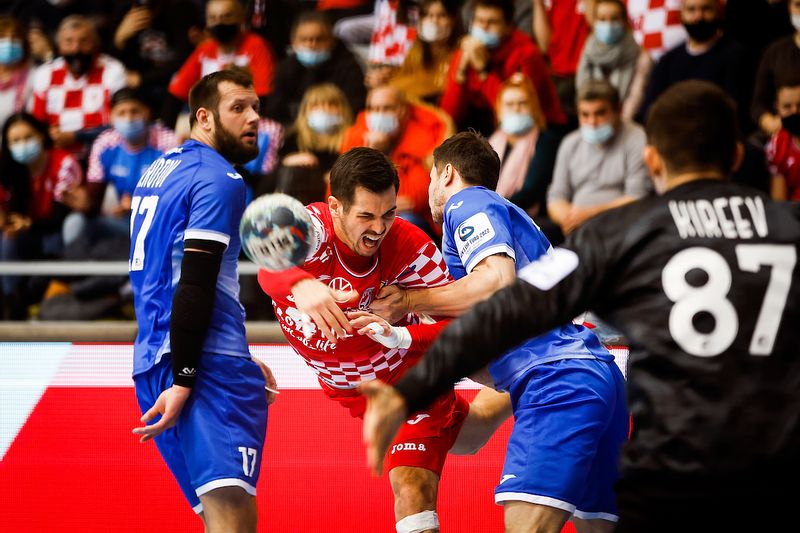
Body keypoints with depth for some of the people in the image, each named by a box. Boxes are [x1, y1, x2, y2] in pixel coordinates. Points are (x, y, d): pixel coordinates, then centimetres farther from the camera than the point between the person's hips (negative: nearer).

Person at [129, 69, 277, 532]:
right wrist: (184, 380, -19)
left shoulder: (158, 170, 22)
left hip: (153, 357, 9)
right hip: (206, 364, -9)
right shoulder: (220, 179, -7)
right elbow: (195, 286, -15)